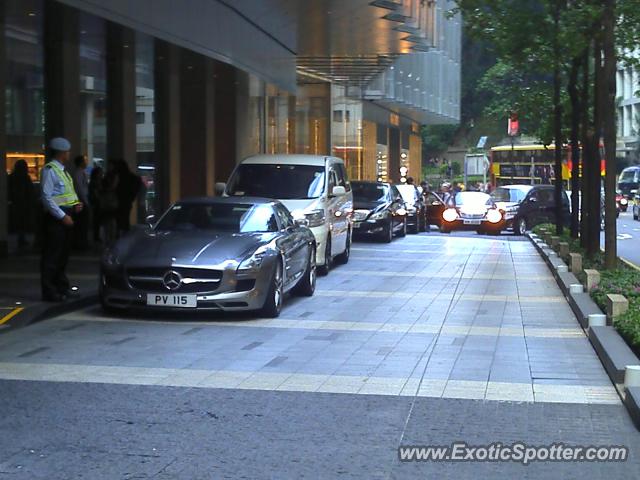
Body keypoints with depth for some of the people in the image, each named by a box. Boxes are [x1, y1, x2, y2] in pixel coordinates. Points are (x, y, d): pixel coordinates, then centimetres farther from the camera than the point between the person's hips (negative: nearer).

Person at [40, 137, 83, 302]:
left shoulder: (62, 170, 16)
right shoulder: (50, 170, -12)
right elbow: (46, 197, -18)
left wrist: (76, 205, 4)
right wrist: (63, 216, -20)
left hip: (66, 216, 9)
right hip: (55, 218, -9)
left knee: (63, 254, 17)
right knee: (52, 255, -5)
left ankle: (62, 287, 27)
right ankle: (50, 292, -2)